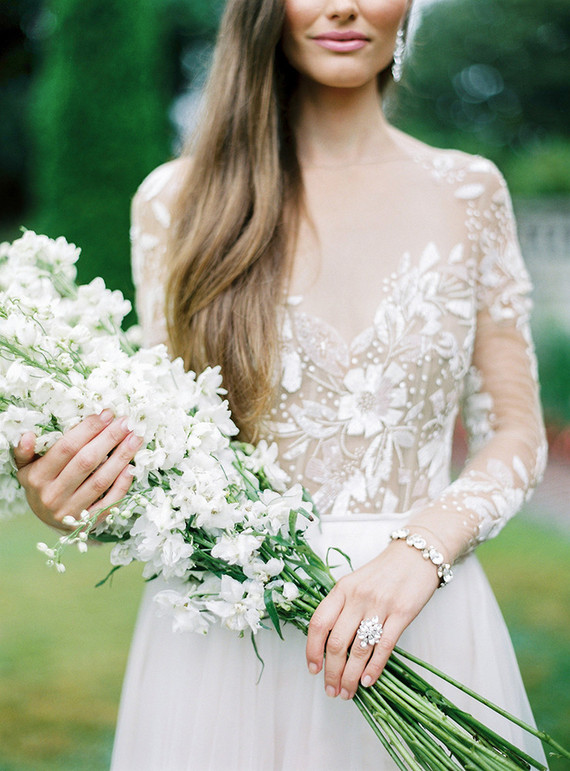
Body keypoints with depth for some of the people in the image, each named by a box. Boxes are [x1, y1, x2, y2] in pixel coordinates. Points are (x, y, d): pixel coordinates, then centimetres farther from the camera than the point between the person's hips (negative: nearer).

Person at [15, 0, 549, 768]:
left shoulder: (470, 193, 2)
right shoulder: (176, 200, 0)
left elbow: (515, 431, 4)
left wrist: (420, 551, -14)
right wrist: (71, 498, -15)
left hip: (422, 624, 1)